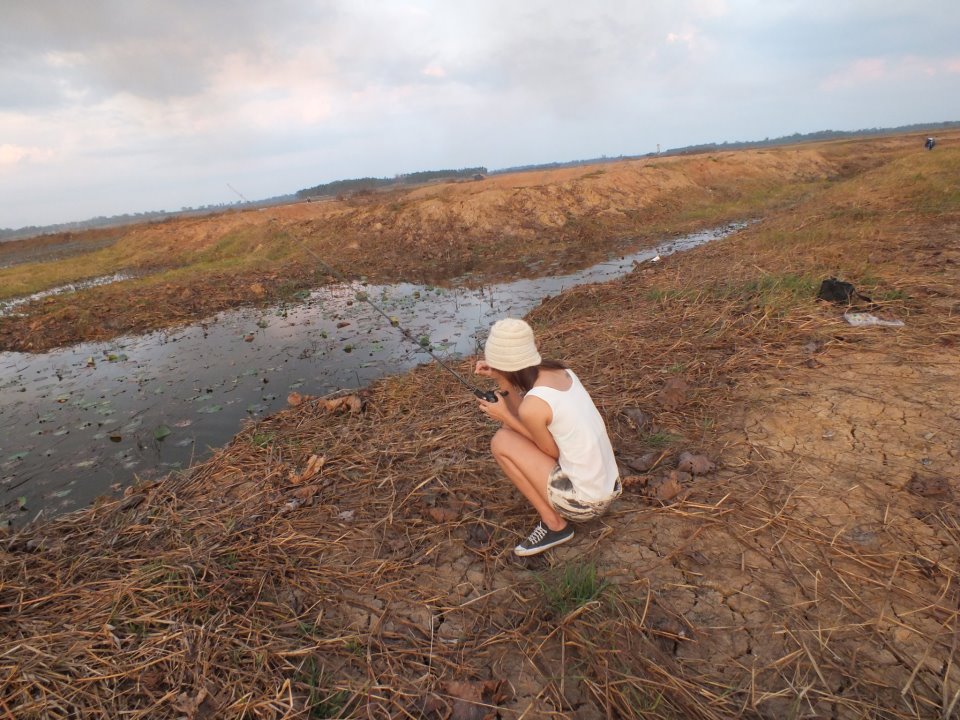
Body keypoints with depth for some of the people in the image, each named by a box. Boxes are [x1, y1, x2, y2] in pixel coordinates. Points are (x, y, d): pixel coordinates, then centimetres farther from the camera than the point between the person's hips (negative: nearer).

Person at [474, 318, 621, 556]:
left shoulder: (532, 405, -24)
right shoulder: (560, 371, -1)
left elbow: (552, 452, -9)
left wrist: (505, 417, -8)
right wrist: (502, 382, 0)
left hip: (585, 503, -8)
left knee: (502, 442, -6)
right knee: (513, 426, 14)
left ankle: (554, 524, 3)